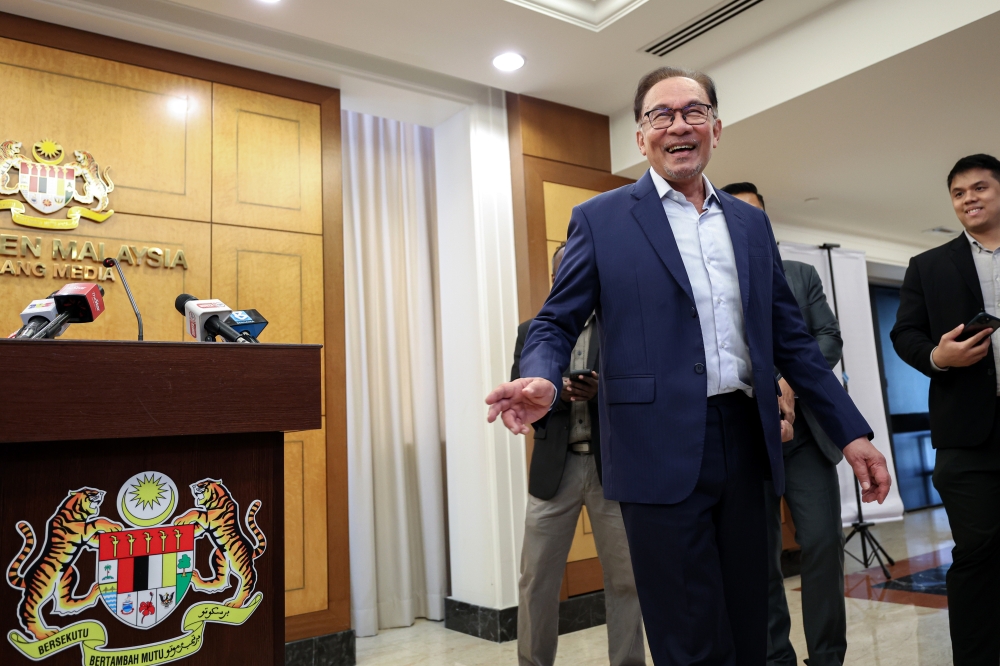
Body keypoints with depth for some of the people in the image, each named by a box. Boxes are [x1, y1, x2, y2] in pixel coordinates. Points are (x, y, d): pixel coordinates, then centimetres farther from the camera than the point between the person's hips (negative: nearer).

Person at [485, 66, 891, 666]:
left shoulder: (752, 223, 15)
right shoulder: (601, 219, 2)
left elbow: (791, 338, 15)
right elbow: (557, 325, 0)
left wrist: (852, 431, 10)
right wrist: (542, 381, -22)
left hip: (745, 443, 5)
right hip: (662, 452, -4)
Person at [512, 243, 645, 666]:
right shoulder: (531, 332, 11)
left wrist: (603, 390, -22)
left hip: (614, 466, -1)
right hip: (554, 467, 1)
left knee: (624, 578, 7)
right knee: (536, 579, 5)